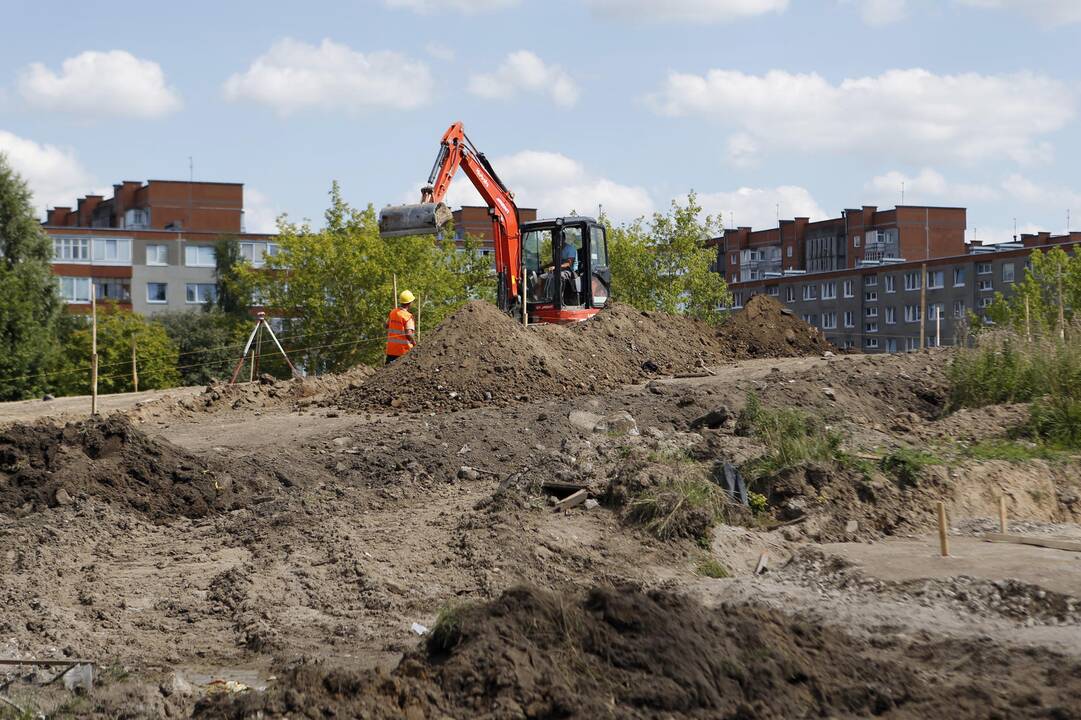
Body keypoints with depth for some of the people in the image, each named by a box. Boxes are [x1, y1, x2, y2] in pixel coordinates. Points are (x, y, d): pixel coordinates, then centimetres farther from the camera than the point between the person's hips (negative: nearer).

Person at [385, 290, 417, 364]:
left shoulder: (392, 312, 4)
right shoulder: (408, 316, -16)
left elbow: (387, 326, 14)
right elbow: (408, 334, -22)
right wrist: (414, 343, -8)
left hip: (391, 348, 6)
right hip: (403, 350, -6)